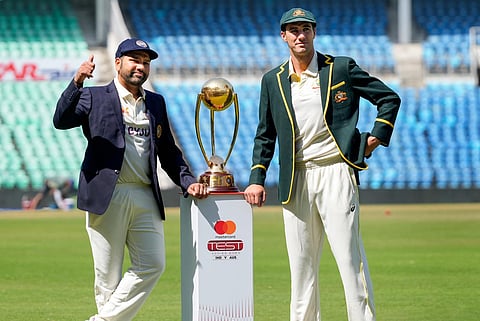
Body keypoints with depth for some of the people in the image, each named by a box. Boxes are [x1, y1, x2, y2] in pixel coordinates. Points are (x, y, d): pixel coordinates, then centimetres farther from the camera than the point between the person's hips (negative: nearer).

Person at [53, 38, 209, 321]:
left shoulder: (156, 103, 19)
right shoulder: (95, 97, 6)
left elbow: (169, 151, 23)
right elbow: (61, 121, -11)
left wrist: (188, 181, 8)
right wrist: (76, 83, -24)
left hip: (146, 198, 4)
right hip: (107, 197, -4)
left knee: (152, 265, -7)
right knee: (108, 275, -2)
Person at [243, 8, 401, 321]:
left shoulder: (341, 68, 3)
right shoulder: (273, 80, 12)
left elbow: (390, 98, 9)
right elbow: (265, 135, 17)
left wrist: (376, 137, -1)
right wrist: (257, 179, 9)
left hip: (335, 172, -3)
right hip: (295, 180, 4)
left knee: (349, 256, -9)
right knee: (301, 264, 5)